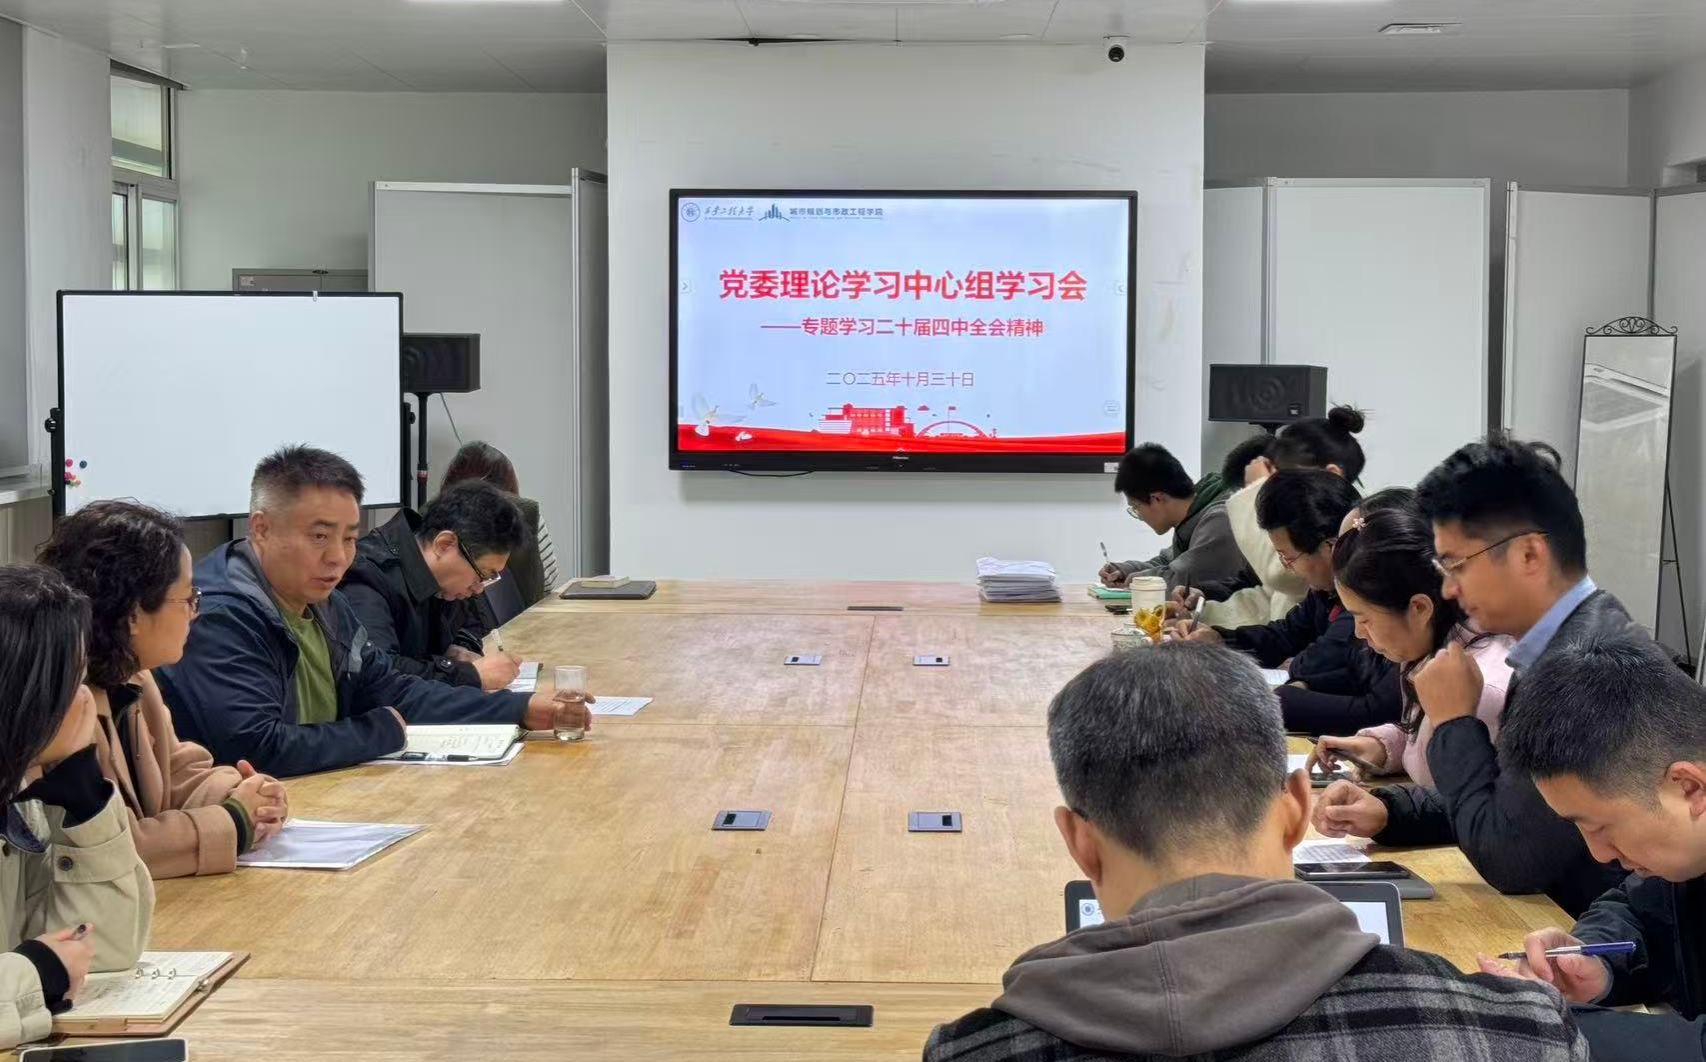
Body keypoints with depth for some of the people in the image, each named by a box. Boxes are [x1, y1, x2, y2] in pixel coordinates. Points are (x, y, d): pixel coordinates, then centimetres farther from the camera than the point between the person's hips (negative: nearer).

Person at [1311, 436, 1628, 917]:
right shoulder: (1561, 645, 5)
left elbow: (1507, 859, -20)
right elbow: (1501, 799, 15)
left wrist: (1454, 721, -10)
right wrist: (1386, 811, 1)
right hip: (1554, 915, 8)